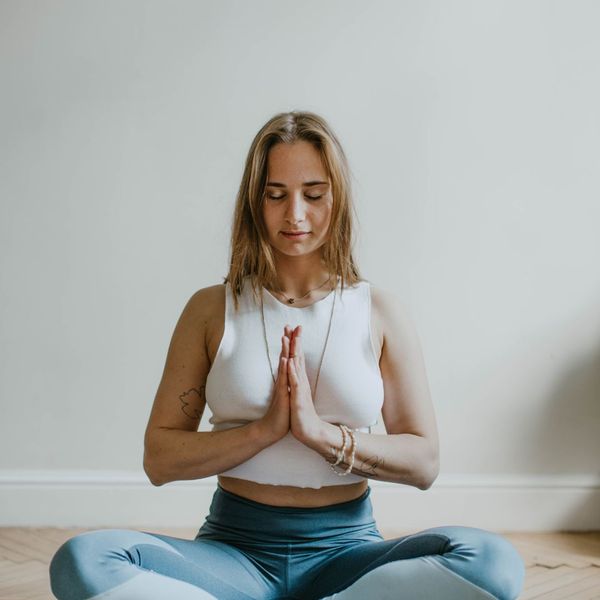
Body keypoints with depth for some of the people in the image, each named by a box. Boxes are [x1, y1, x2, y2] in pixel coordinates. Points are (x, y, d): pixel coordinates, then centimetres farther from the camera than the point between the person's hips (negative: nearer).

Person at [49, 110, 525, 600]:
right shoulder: (212, 310, 4)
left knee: (495, 560, -29)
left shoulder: (381, 312, 4)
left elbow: (424, 462, 0)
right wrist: (264, 429, -14)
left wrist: (322, 432, -14)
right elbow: (159, 459, 0)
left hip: (346, 550, 1)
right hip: (234, 550, 0)